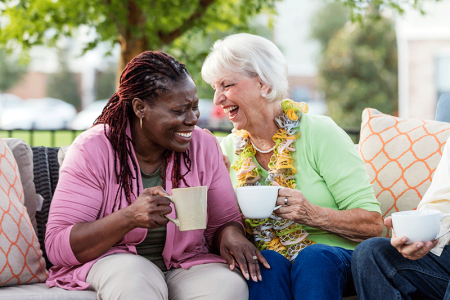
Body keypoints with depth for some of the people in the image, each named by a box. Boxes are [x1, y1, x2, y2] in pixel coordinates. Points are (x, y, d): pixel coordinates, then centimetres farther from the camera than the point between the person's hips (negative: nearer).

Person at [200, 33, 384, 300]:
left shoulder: (319, 134, -6)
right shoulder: (228, 149, 7)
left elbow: (372, 224, -10)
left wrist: (313, 215, -26)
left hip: (333, 258, -2)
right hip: (265, 264, 2)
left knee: (313, 257, -34)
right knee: (268, 262, -31)